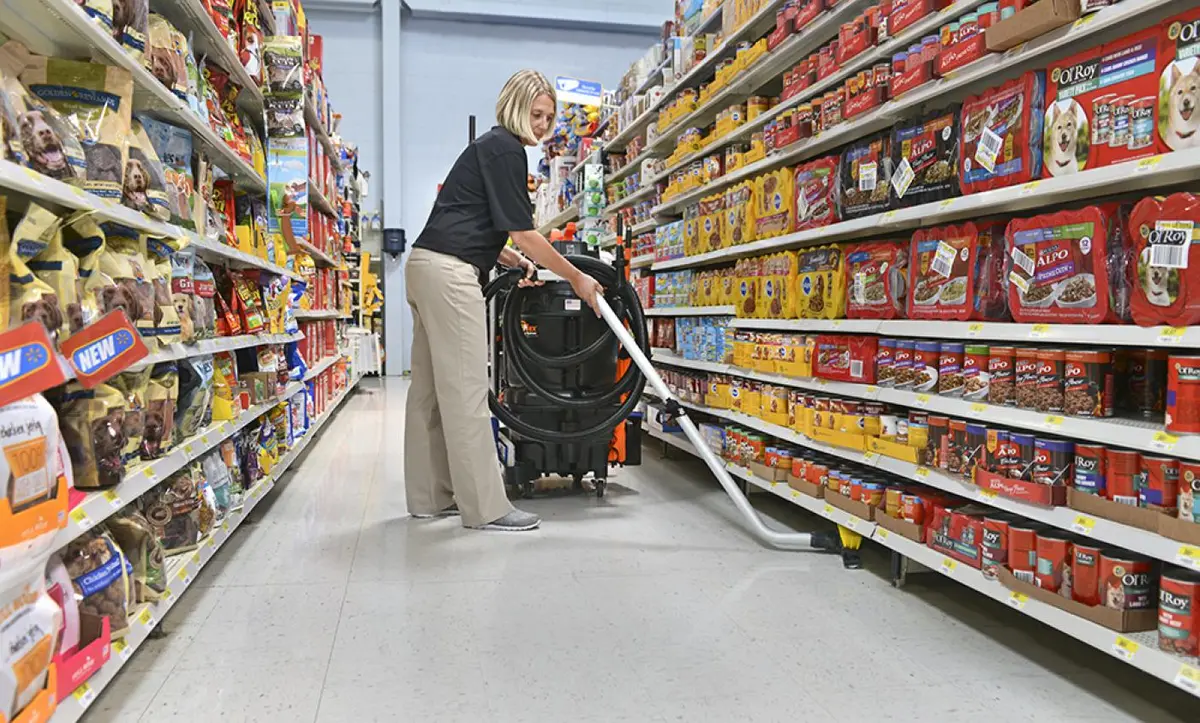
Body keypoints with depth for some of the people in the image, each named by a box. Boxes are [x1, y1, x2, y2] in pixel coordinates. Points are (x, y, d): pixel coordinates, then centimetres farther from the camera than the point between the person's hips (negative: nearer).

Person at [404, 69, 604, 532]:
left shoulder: (490, 147, 23)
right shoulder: (505, 149, -7)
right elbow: (522, 232, -11)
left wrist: (516, 262, 14)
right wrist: (576, 278, -5)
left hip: (429, 266, 11)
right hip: (449, 272, -11)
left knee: (432, 388, 11)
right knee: (466, 389, -9)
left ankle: (430, 497, 18)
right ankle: (485, 507, -5)